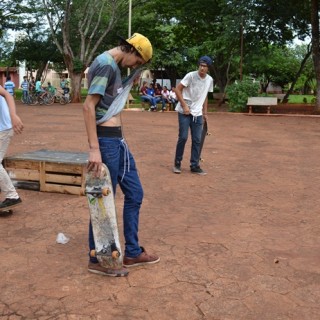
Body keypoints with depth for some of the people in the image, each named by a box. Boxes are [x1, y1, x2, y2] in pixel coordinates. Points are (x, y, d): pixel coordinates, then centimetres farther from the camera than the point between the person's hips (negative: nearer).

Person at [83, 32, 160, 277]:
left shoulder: (115, 66, 16)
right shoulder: (105, 65, -13)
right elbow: (88, 106, -20)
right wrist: (94, 148, -25)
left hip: (117, 140, 10)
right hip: (106, 140, -10)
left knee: (134, 194, 14)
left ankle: (132, 253, 25)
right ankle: (97, 260, 16)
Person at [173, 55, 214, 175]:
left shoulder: (210, 80, 5)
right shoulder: (191, 75, -13)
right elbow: (178, 89, -12)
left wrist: (205, 112, 15)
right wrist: (184, 105, -18)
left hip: (198, 113, 5)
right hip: (184, 112, -5)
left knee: (197, 140, 4)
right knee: (183, 137, -6)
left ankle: (194, 166, 14)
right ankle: (177, 163, 10)